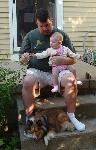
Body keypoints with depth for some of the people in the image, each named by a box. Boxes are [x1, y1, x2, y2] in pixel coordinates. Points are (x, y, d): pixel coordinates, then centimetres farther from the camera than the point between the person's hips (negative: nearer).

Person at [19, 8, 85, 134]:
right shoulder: (30, 36, 9)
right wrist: (24, 58, -15)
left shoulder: (62, 35, 7)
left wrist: (63, 60, -17)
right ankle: (29, 118, -20)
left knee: (71, 80, -30)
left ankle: (71, 116, -12)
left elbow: (73, 59, 6)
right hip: (36, 71, 0)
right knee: (27, 82, -33)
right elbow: (22, 60, 11)